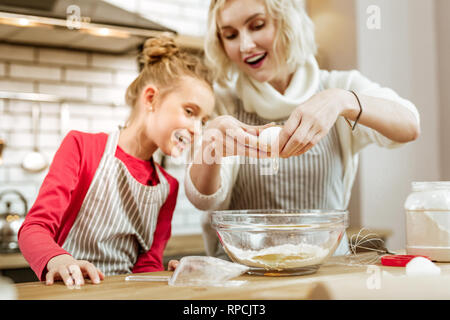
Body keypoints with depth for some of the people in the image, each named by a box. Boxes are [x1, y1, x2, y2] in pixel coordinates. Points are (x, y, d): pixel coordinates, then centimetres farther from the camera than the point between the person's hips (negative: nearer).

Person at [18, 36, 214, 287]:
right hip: (69, 289, -3)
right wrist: (58, 260, -30)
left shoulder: (167, 188, 12)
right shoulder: (82, 146, -1)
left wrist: (171, 277, -13)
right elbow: (35, 227, -9)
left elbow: (148, 266, 9)